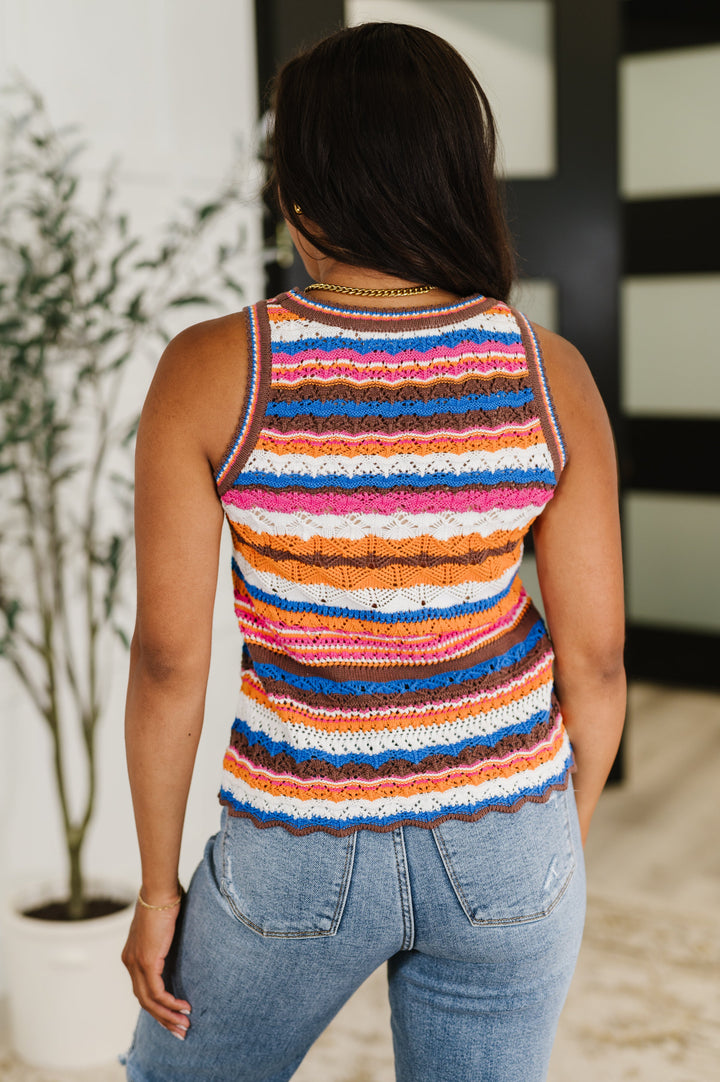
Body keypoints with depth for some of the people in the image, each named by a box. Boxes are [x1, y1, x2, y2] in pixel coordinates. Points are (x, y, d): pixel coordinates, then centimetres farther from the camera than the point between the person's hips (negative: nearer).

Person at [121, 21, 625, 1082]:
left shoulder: (210, 373, -18)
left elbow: (168, 659, -15)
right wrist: (566, 838, 10)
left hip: (307, 853, -2)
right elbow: (594, 656, -7)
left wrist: (156, 890, 0)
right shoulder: (548, 373, -12)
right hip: (499, 838, 3)